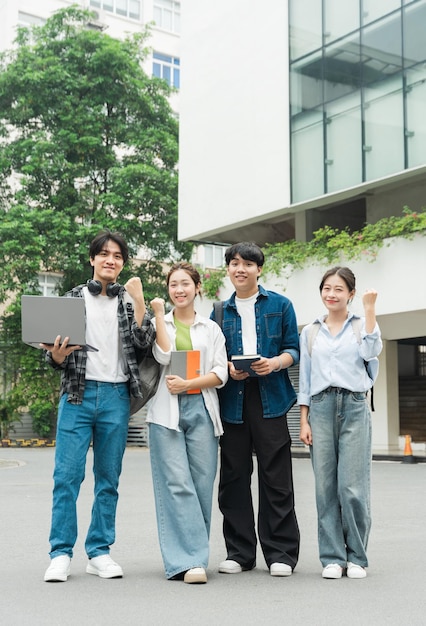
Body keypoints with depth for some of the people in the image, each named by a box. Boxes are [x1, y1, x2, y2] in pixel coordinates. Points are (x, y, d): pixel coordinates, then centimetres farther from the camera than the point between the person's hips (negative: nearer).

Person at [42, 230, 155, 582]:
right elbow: (56, 355, 8)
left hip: (116, 396, 1)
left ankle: (100, 552, 14)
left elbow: (144, 342, -5)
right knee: (67, 475, -6)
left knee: (109, 478, 6)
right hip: (78, 394, -1)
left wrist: (137, 299, -10)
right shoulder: (74, 298, 8)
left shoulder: (130, 300, 10)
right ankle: (61, 553, 2)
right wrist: (57, 355, -15)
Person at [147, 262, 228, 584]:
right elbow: (163, 355, -6)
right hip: (167, 412, -1)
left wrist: (187, 384, -8)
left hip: (202, 409, 2)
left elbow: (221, 374, 5)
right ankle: (187, 561, -12)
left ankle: (193, 555, 9)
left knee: (202, 485, -2)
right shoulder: (158, 324, 14)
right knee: (177, 485, -11)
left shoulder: (211, 328, 15)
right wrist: (159, 314, -4)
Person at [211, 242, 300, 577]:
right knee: (233, 476, 5)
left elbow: (293, 349, 6)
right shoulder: (221, 312, 14)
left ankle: (281, 553, 7)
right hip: (232, 398, 3)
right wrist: (229, 369, -7)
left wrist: (276, 362, -14)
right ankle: (239, 552, 15)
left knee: (276, 477, -3)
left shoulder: (280, 305, 8)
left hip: (270, 396, -3)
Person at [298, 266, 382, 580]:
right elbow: (305, 379, 13)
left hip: (354, 407, -2)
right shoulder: (310, 332, 14)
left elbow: (371, 351, -13)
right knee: (326, 487, 1)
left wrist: (370, 309, -11)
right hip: (321, 407, 2)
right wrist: (304, 421, 7)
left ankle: (356, 557, 7)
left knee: (353, 486, -6)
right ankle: (332, 557, 10)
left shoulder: (361, 325, 9)